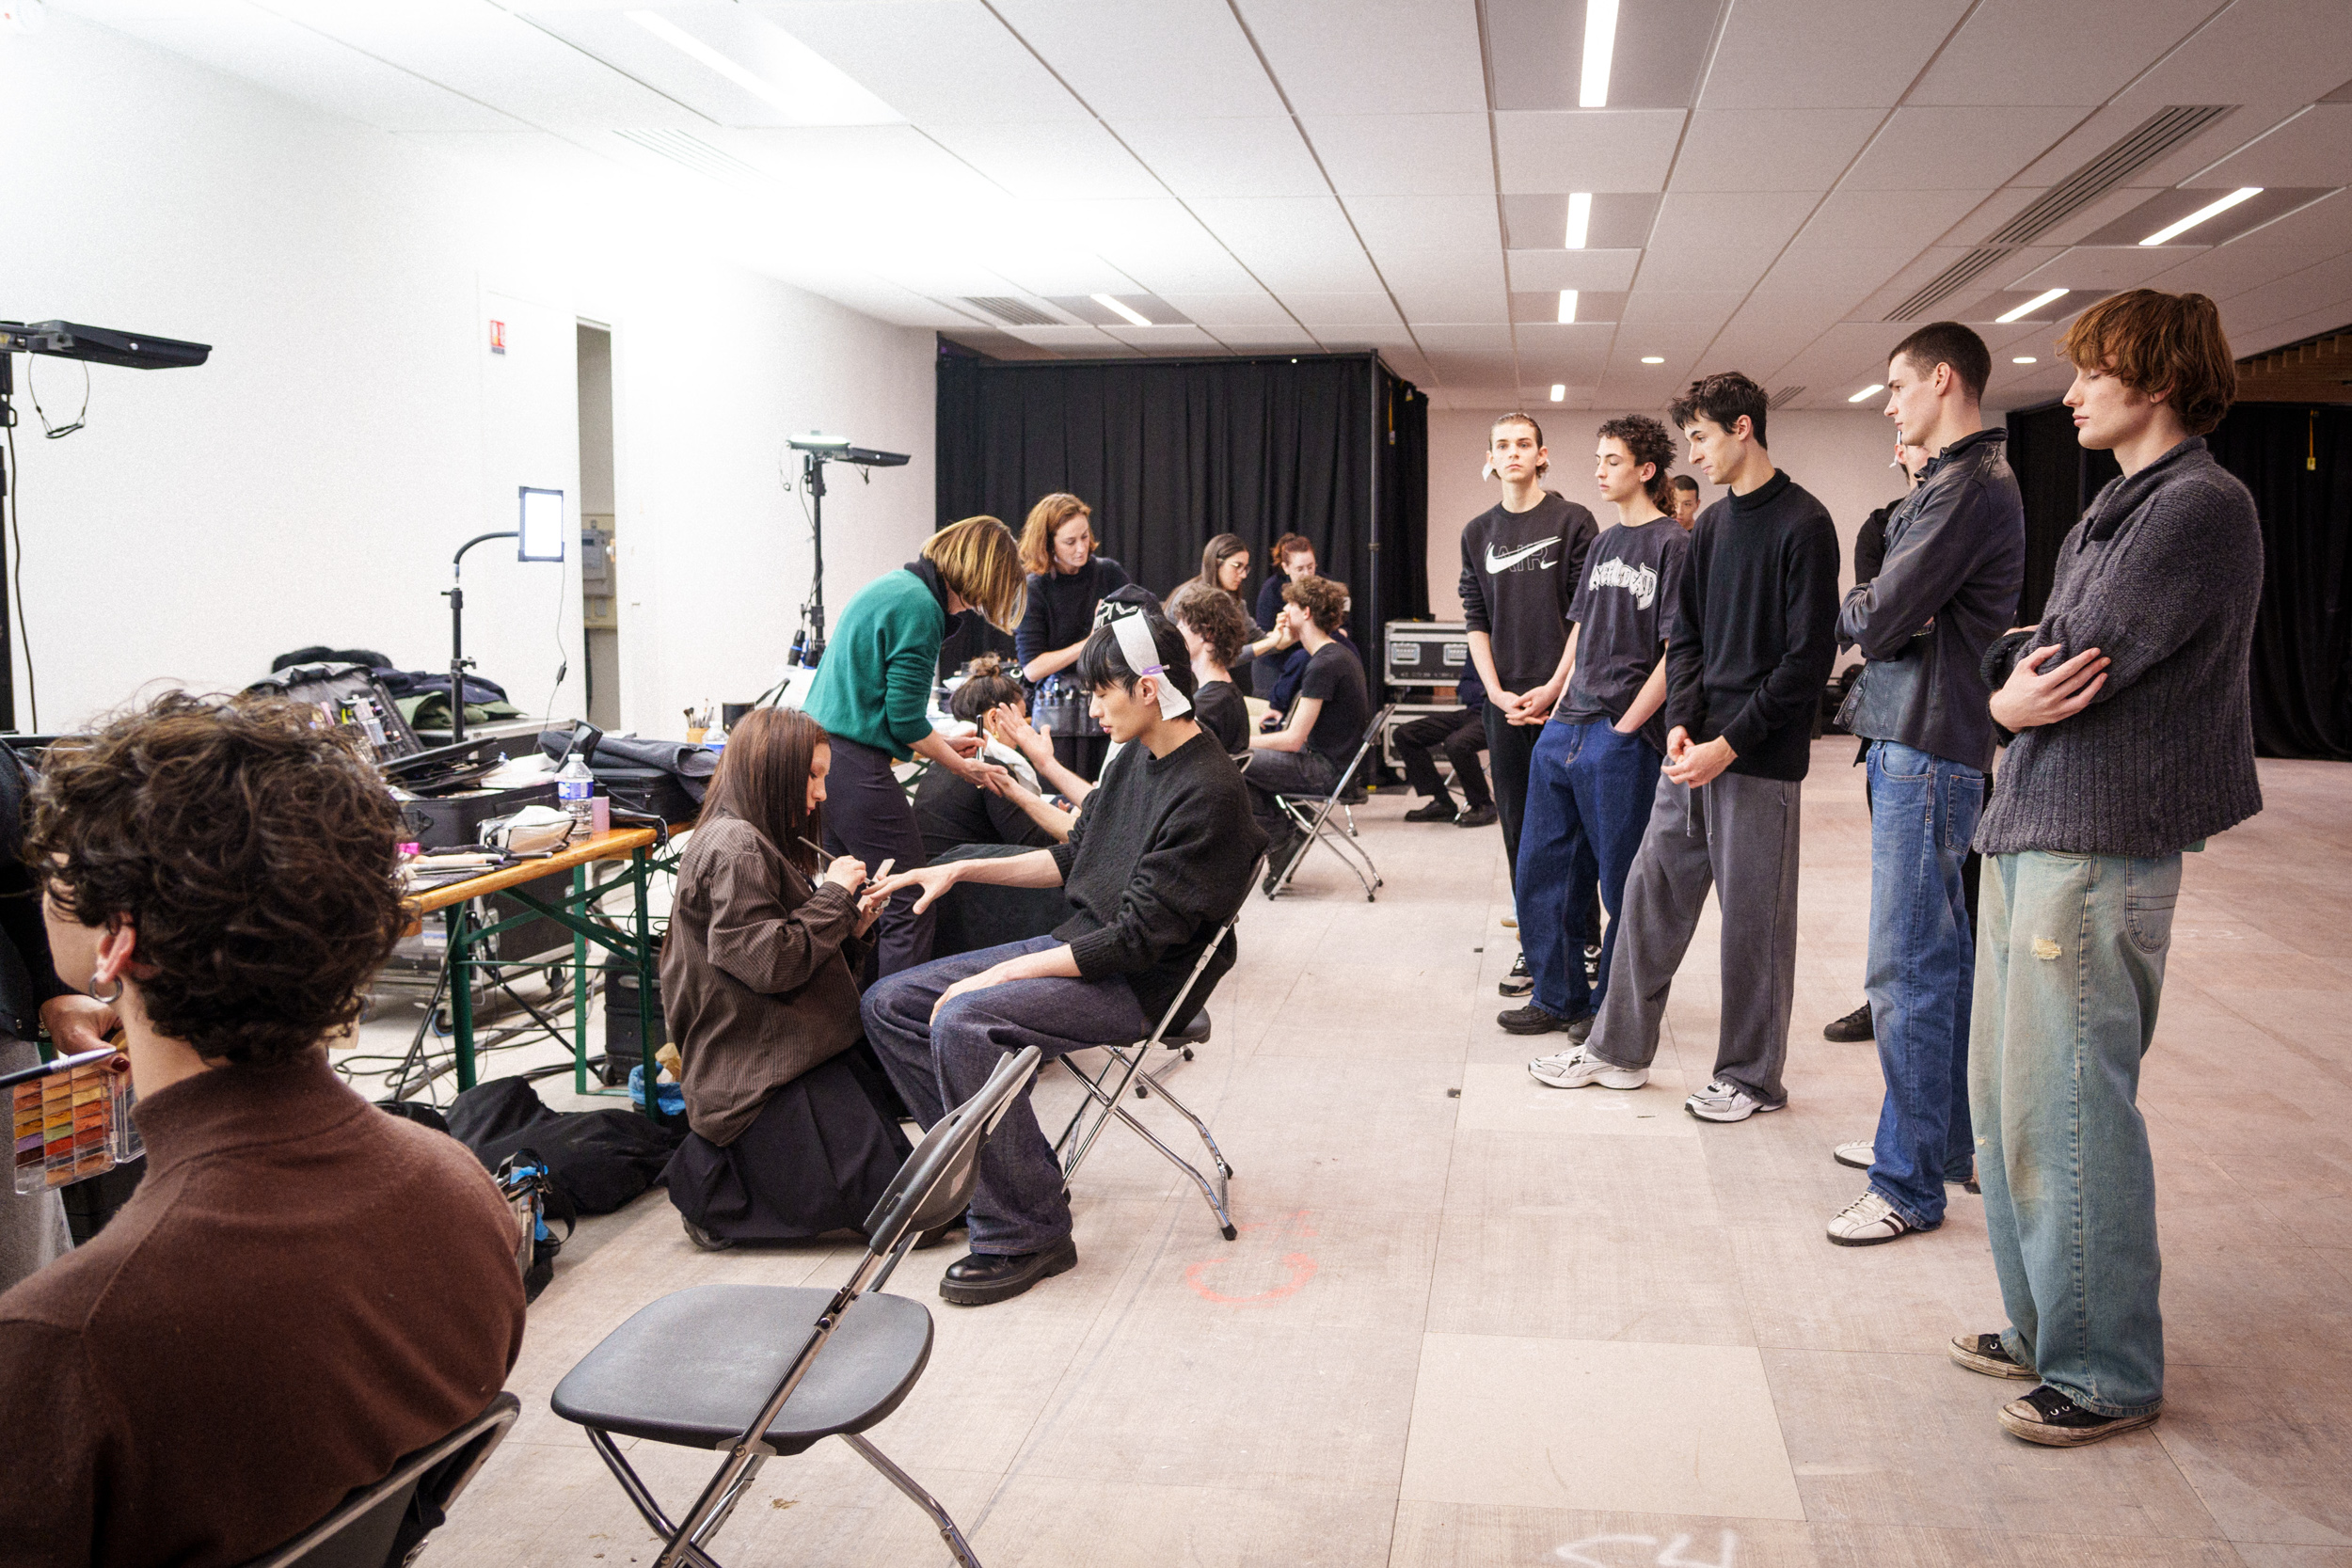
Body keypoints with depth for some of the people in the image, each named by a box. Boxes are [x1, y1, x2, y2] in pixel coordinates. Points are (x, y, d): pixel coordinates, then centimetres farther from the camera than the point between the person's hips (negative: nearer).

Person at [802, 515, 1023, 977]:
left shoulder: (889, 586, 17)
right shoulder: (920, 606, -13)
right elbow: (905, 719, -14)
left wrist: (944, 743, 23)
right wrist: (962, 766, 0)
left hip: (817, 752, 10)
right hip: (854, 765, -10)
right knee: (908, 905, -6)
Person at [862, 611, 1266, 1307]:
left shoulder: (1210, 794, -20)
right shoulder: (1136, 757, 7)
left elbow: (1138, 939, -23)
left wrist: (997, 976, -22)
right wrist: (961, 869, 13)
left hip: (1140, 985, -9)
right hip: (1078, 947, 10)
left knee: (963, 1024, -31)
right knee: (890, 1005, 3)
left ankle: (1027, 1233, -18)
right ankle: (993, 1165, 9)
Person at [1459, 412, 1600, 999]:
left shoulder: (1573, 521, -1)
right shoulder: (1478, 533, 11)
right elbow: (1476, 621, 9)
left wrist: (1555, 687, -12)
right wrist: (1498, 692, -3)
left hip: (1563, 695, -4)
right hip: (1505, 700, 4)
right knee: (1520, 829, 8)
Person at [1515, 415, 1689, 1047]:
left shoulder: (1674, 545, -7)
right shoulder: (1602, 543, 15)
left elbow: (1676, 652, -12)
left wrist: (1624, 725, -12)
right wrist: (1560, 704, 12)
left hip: (1624, 739, -8)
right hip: (1563, 733, 8)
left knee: (1623, 880, 4)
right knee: (1540, 869, 9)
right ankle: (1558, 996, 21)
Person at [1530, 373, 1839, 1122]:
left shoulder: (1802, 525, -10)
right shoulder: (1711, 524, 13)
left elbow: (1809, 657, -14)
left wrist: (1729, 744, -16)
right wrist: (1681, 723, -2)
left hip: (1760, 760, -7)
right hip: (1695, 753, 7)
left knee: (1753, 918, 3)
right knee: (1651, 893, 10)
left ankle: (1750, 1076, 17)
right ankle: (1619, 1049, 22)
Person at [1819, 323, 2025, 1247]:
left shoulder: (1971, 486, -15)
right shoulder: (1953, 480, 18)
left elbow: (1873, 619, -18)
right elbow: (1878, 619, 14)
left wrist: (1853, 611, 2)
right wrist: (1877, 616, -7)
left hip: (1928, 751, -11)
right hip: (1913, 744, 11)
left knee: (1908, 971, -6)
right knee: (1937, 957, 17)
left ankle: (1911, 1186, 2)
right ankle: (1941, 1140, 30)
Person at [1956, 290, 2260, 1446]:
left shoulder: (2201, 506, -10)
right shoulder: (2114, 507, 20)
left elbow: (2081, 660, -16)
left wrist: (2017, 698, 2)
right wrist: (2018, 677, -7)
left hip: (2103, 840, -9)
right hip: (2033, 827, 10)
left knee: (2068, 1106, -5)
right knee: (2007, 1095, 14)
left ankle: (2108, 1370, 8)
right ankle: (2044, 1325, 27)